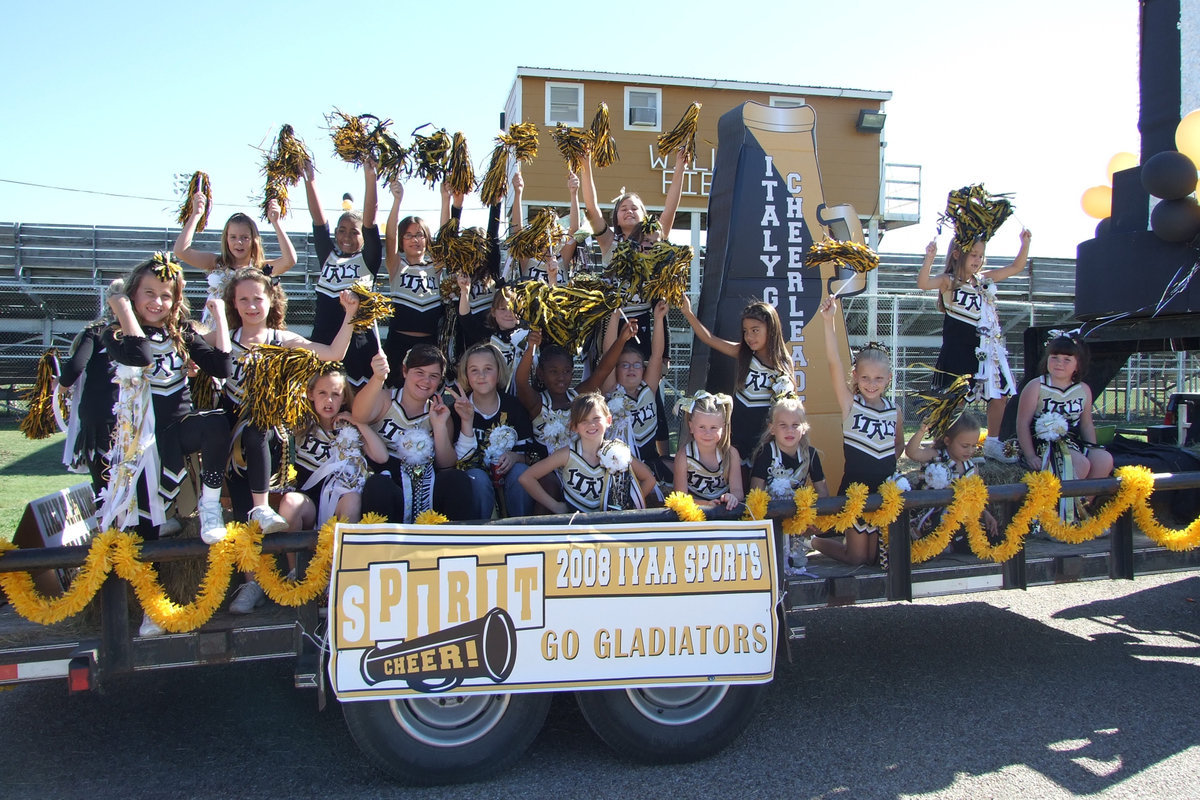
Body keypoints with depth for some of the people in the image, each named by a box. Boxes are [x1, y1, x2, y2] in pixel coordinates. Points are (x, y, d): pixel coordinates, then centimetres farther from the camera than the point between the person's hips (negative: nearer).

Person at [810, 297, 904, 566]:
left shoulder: (895, 411, 1)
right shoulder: (849, 404, -10)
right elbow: (834, 362, -23)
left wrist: (889, 462, 0)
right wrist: (830, 321, -33)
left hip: (886, 489, 4)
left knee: (877, 556, 10)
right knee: (858, 558, 4)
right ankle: (817, 543, 30)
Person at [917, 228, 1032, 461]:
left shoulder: (985, 279, 10)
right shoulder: (949, 281, -9)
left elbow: (1016, 267, 20)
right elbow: (923, 283, -28)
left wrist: (1025, 244, 9)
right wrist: (929, 258, -40)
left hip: (987, 349, 7)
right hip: (958, 351, -6)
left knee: (1000, 395, 10)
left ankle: (992, 443, 24)